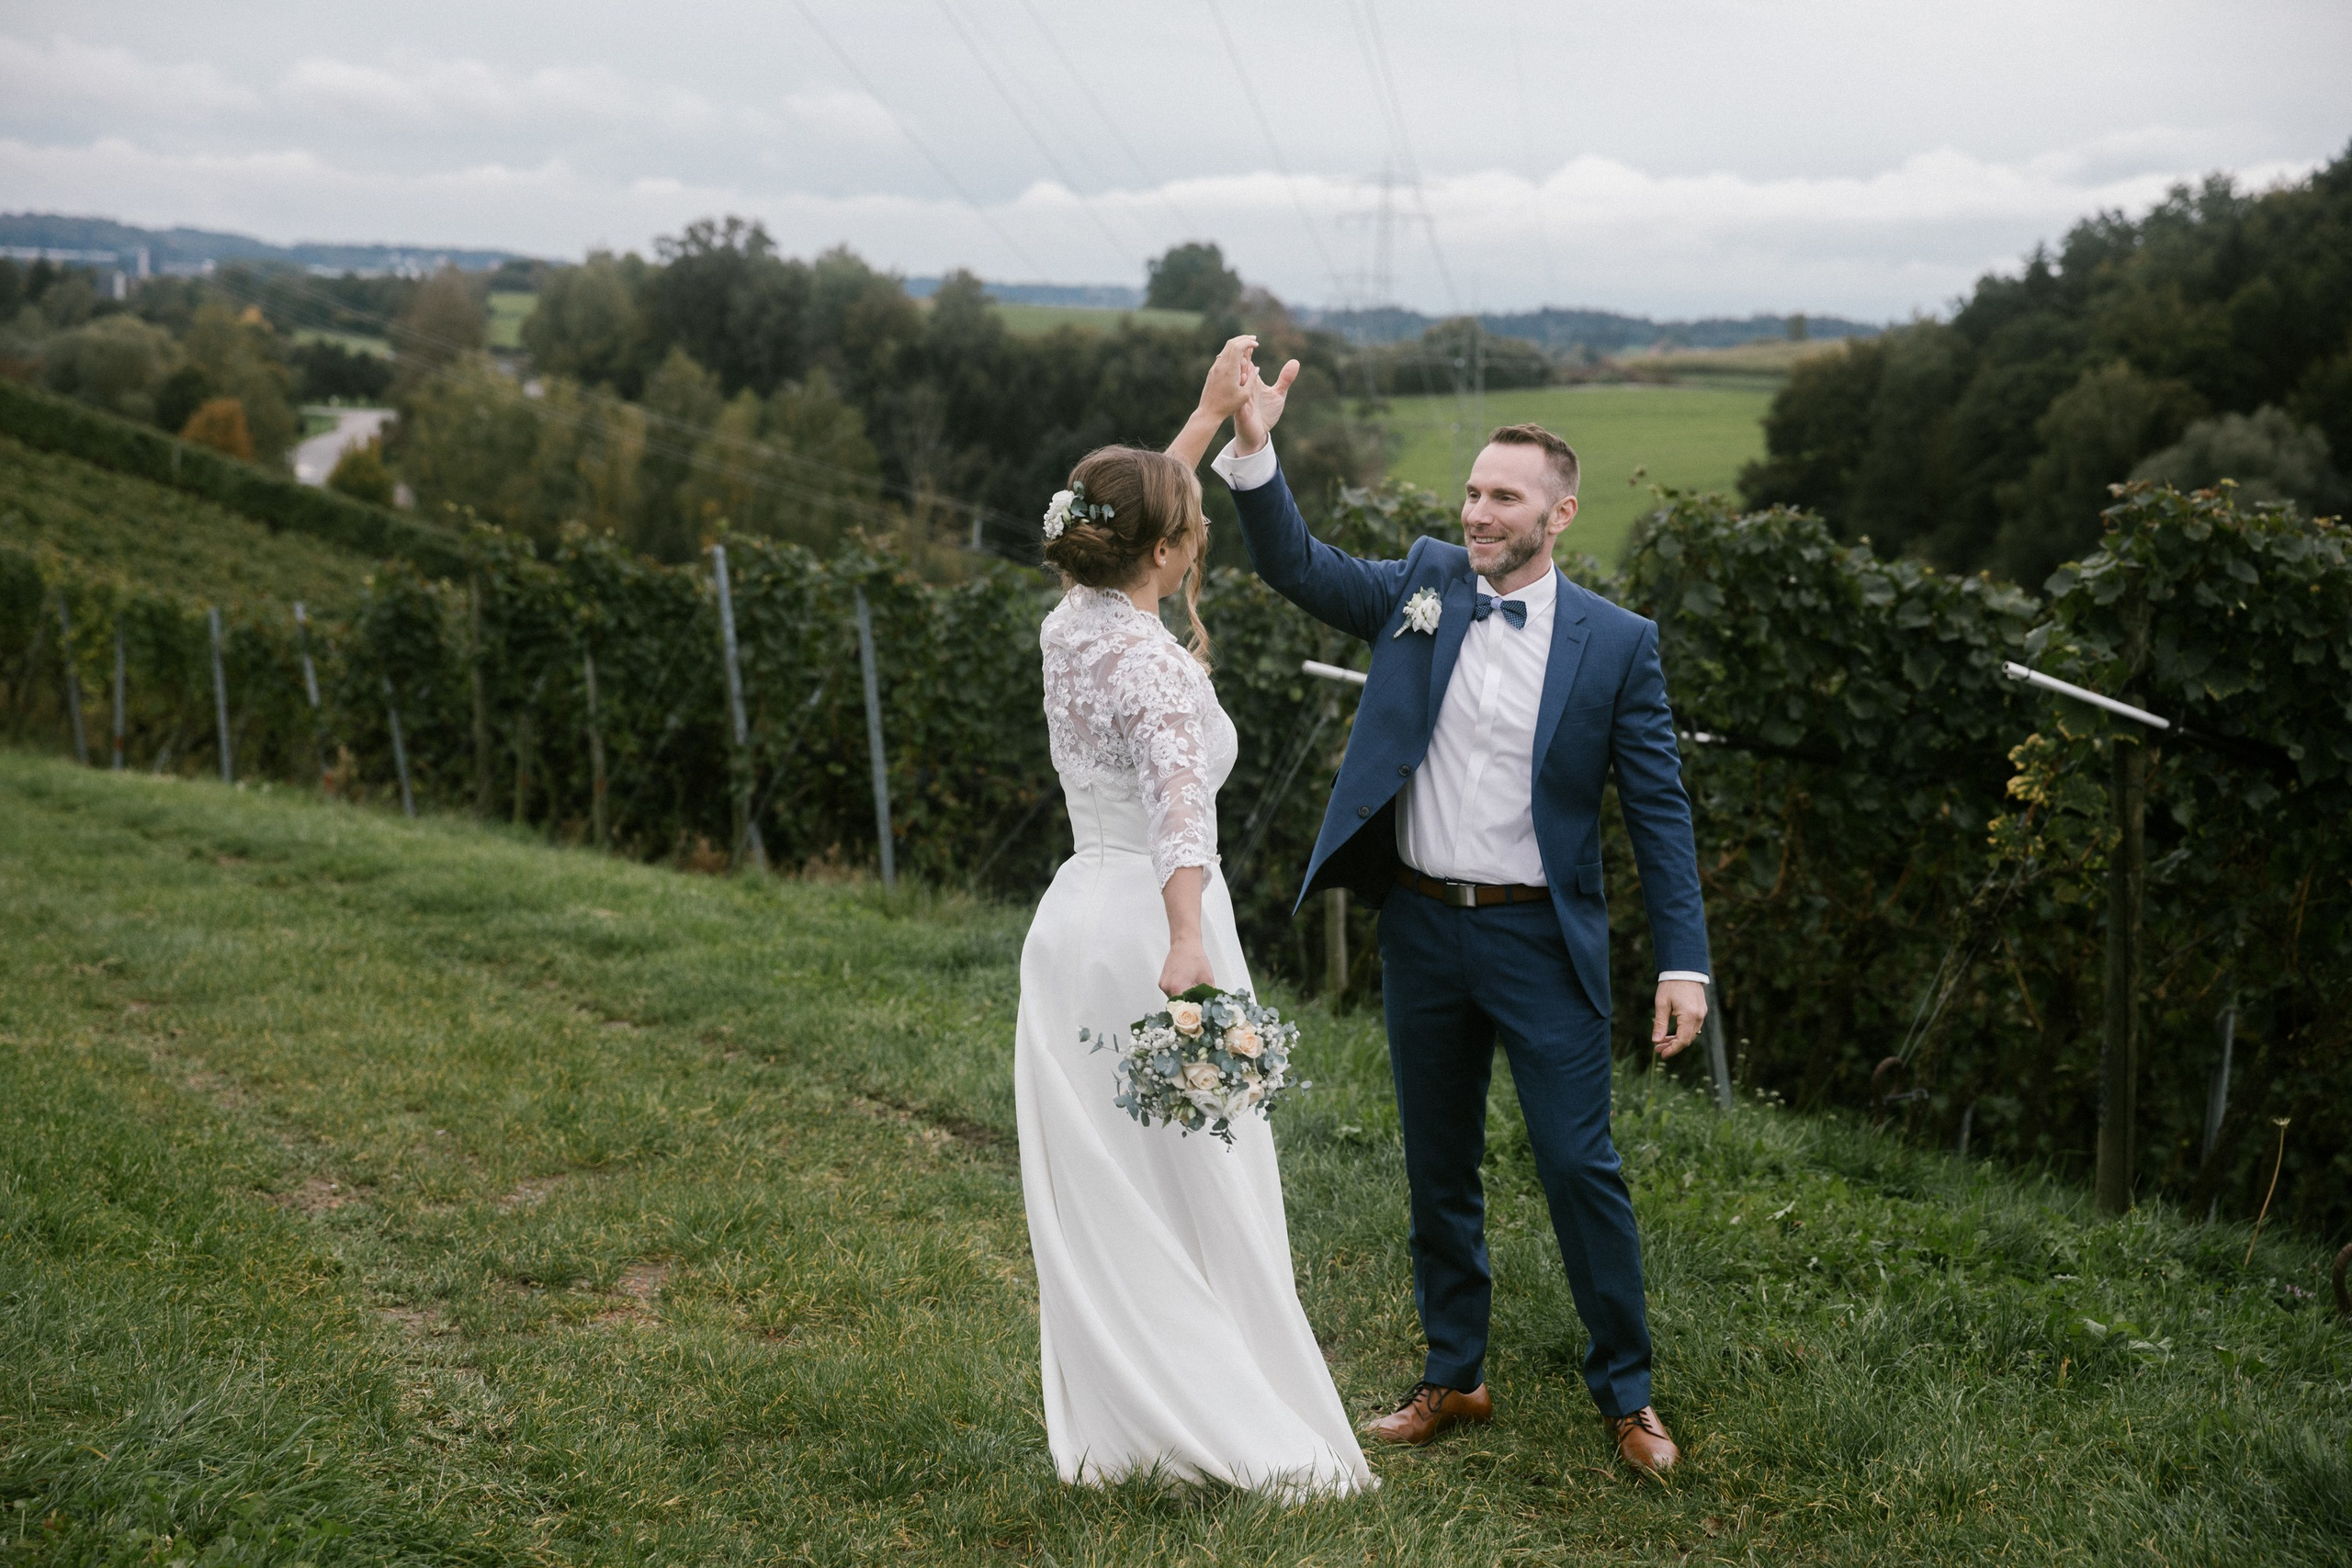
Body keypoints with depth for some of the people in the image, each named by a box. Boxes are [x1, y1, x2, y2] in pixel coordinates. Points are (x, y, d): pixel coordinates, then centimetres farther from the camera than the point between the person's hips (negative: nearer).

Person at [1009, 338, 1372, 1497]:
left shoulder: (1068, 626, 5)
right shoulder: (1154, 663, -18)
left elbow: (1138, 510, 24)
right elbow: (1180, 804, -36)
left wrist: (1211, 416, 30)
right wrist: (1188, 944, -50)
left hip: (1074, 919, 8)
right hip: (1151, 923, -8)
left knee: (1095, 1194, 11)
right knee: (1200, 1190, 3)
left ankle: (1112, 1430, 20)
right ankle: (1255, 1436, 13)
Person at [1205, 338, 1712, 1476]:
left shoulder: (1616, 643, -5)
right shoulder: (1421, 586, 3)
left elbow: (1659, 811, -5)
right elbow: (1296, 566, -4)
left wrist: (1683, 964, -11)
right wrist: (1253, 449, -20)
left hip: (1541, 939, -3)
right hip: (1421, 926, 3)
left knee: (1580, 1167, 0)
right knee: (1438, 1171, 14)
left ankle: (1626, 1392, 17)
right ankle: (1452, 1378, 29)